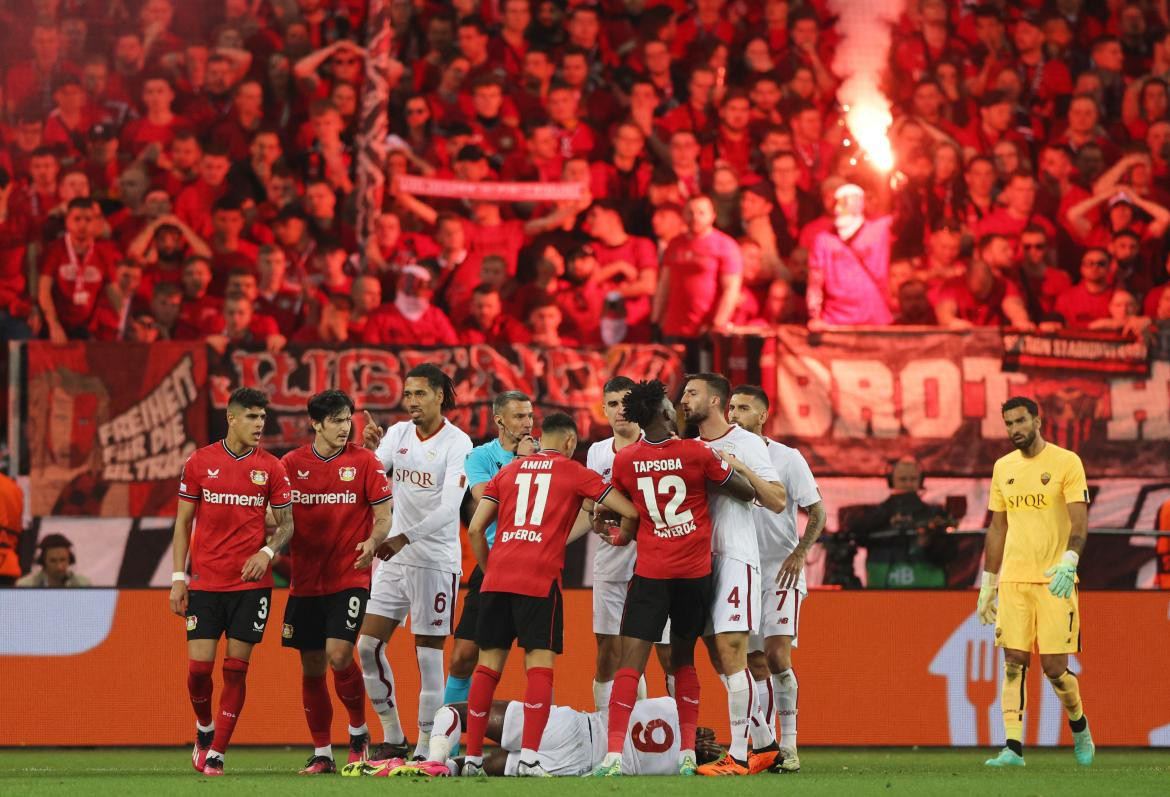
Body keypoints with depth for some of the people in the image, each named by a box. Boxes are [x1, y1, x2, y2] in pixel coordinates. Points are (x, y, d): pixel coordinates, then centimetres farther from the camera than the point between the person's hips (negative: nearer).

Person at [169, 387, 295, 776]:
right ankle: (204, 729, 23)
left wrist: (267, 551, -12)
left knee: (236, 668, -2)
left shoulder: (271, 467, 2)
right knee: (199, 666, -6)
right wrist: (178, 578, 0)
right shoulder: (199, 462, 1)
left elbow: (286, 523, 8)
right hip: (205, 581, 0)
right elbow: (183, 522, 6)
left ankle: (216, 754, 6)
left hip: (251, 582, 0)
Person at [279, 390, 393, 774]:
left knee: (339, 656, -16)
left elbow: (384, 515, -1)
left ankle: (358, 731, 8)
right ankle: (321, 753, 16)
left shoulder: (364, 461, -2)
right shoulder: (291, 464, 3)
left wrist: (372, 542, -21)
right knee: (311, 669, 5)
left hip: (349, 579, -3)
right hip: (305, 580, 3)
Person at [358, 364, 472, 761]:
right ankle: (392, 739, 13)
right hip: (394, 557, 6)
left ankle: (425, 749, 4)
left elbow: (449, 507, -19)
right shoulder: (398, 434, 6)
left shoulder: (457, 443, -11)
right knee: (368, 645, 2)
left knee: (429, 657, -2)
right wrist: (368, 450, -21)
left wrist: (404, 538, -29)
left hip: (436, 561, -6)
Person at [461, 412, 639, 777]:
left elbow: (475, 528, 14)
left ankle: (472, 757, 9)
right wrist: (623, 535, 26)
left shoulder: (509, 471, 20)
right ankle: (528, 758, -15)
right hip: (540, 579, -4)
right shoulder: (575, 473, 9)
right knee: (539, 666, -4)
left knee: (488, 665, 8)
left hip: (497, 579, 4)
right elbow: (630, 511, 5)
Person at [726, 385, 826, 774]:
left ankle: (788, 745, -11)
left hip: (781, 572, -4)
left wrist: (799, 553, -15)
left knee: (777, 654, -17)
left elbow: (817, 511, -2)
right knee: (756, 665, 6)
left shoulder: (787, 458, -4)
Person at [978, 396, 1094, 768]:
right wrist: (987, 584, 17)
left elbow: (1079, 520, -11)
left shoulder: (1066, 462, -4)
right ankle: (1013, 748, -4)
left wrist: (1068, 561, -28)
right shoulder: (1003, 467, 12)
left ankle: (1079, 728, 22)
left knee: (1055, 666, -4)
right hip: (1013, 580, 4)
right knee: (1014, 664, -3)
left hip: (1055, 582, -4)